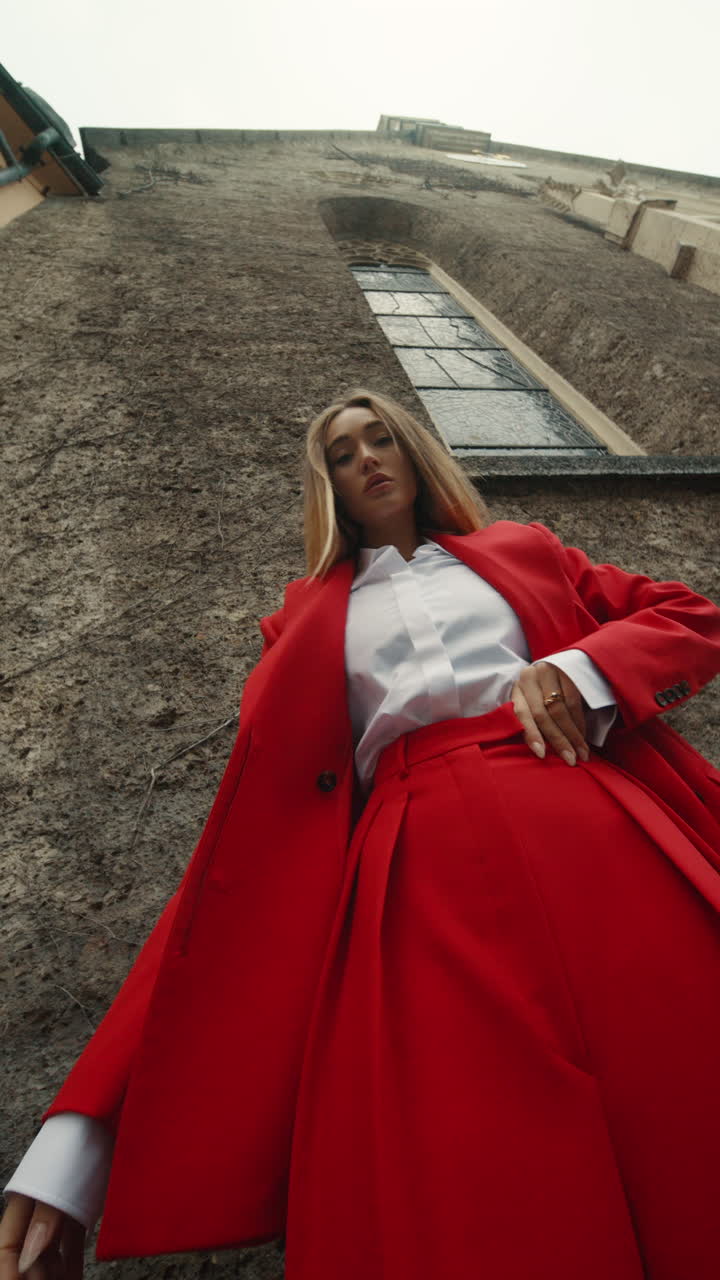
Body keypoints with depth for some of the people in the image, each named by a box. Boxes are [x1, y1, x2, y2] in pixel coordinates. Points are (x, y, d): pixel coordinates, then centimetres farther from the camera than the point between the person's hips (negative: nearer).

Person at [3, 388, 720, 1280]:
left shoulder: (524, 552, 22)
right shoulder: (309, 615, 16)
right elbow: (259, 828, 7)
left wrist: (585, 667, -4)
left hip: (594, 827, 3)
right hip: (423, 870, -1)